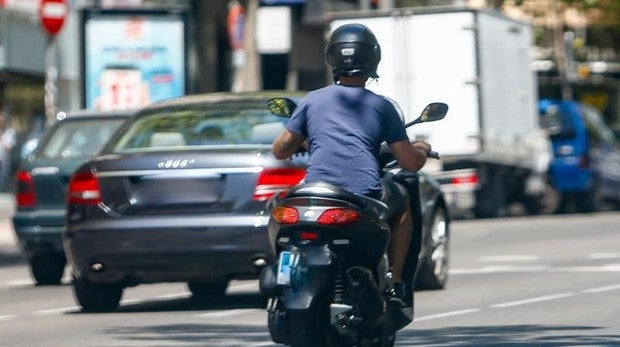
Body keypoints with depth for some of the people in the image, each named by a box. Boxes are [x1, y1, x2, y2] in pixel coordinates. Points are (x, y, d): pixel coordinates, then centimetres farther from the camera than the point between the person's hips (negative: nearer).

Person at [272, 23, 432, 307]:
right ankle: (395, 284, 23)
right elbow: (411, 163, 8)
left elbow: (280, 150, 15)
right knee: (402, 201, 31)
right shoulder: (380, 106, 9)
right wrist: (423, 149, 31)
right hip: (365, 196, -2)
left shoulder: (313, 100, 14)